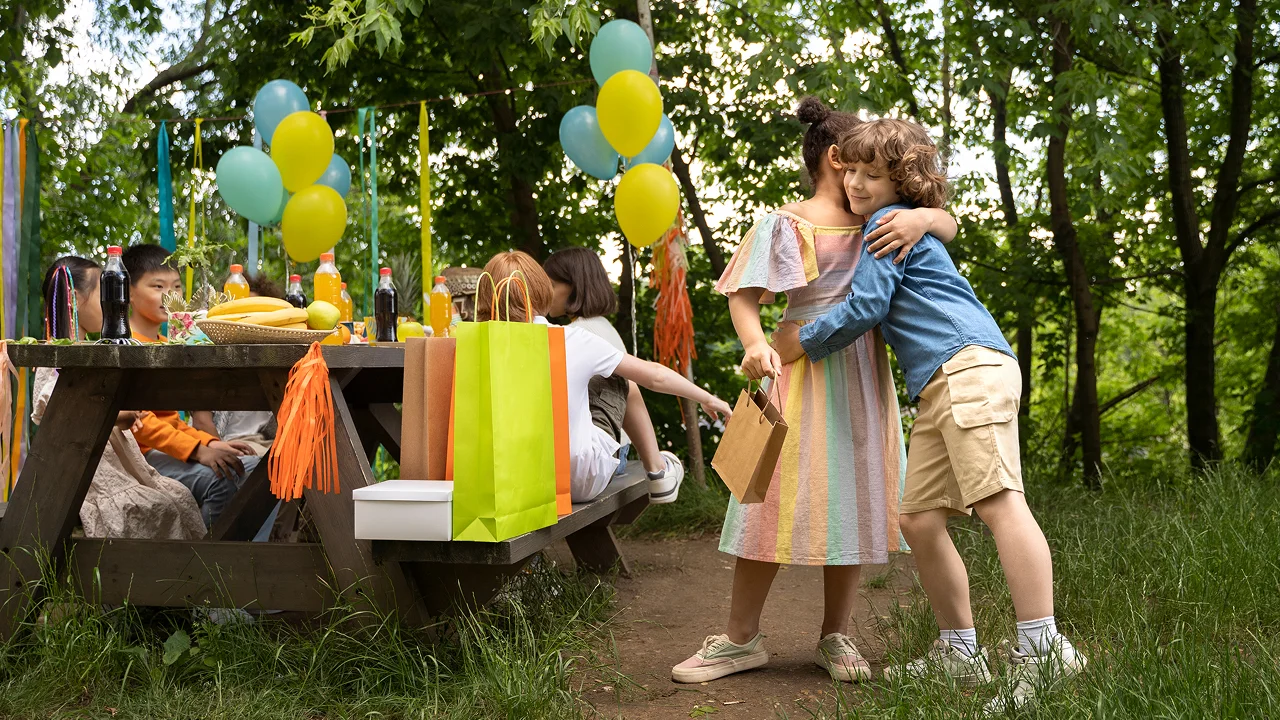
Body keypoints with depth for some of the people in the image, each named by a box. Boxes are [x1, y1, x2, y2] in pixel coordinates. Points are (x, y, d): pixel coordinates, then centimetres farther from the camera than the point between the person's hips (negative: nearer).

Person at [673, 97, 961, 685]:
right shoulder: (786, 224, 2)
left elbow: (950, 226, 16)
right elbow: (744, 297, -5)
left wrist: (922, 217, -8)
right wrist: (755, 344, -25)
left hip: (864, 372, 5)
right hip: (803, 368, -5)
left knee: (855, 498, 4)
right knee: (777, 495, -5)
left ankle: (835, 637, 16)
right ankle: (741, 639, 5)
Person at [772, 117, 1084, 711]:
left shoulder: (889, 222, 1)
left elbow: (866, 306, -6)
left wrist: (804, 341, 5)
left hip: (971, 368, -10)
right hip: (936, 391, 10)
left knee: (997, 499, -18)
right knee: (918, 521, 7)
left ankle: (1042, 649, -20)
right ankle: (960, 651, 15)